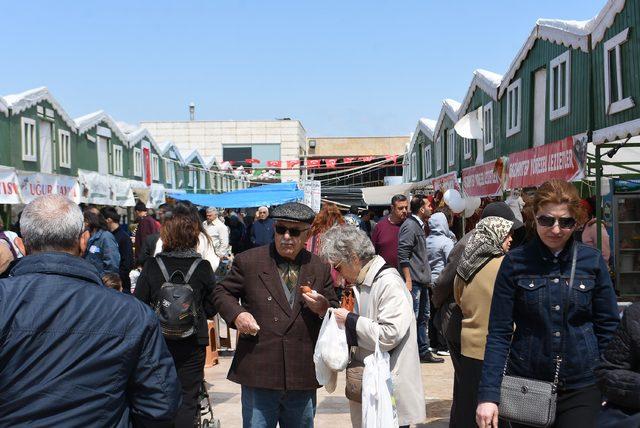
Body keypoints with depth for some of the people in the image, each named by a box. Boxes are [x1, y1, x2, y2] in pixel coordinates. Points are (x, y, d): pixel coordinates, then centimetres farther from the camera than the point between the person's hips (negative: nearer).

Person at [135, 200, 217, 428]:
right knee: (187, 400, 8)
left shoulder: (152, 266, -9)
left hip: (159, 342, 1)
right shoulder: (203, 267, -9)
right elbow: (211, 309, -3)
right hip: (192, 344, -1)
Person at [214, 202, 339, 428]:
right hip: (258, 374, -2)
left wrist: (323, 309, -9)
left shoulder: (320, 269, 7)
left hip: (303, 377, 3)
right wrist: (236, 314, -11)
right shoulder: (249, 261, 0)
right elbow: (222, 292, 9)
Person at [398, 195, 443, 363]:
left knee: (423, 318, 15)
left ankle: (424, 352, 24)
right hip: (413, 281, -10)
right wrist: (408, 280, -22)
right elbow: (403, 255, -20)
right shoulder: (410, 226, -14)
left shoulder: (419, 225, 17)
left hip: (422, 280, 10)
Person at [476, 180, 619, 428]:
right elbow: (499, 332, -6)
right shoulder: (515, 262, -5)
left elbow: (607, 324, 7)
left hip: (581, 387, 1)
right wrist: (488, 394, -12)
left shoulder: (592, 261, -1)